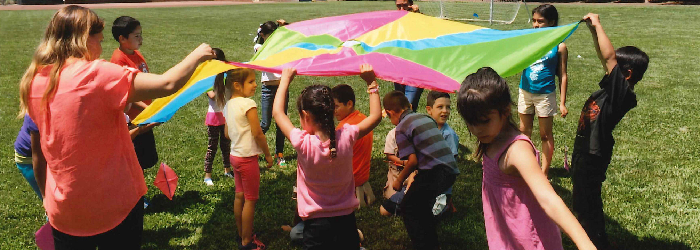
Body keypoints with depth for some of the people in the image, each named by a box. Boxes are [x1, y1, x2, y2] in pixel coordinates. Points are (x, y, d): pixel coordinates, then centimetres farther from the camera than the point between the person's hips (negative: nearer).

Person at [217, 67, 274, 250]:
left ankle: (242, 235, 29)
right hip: (248, 158, -8)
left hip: (235, 155, 8)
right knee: (250, 199, 2)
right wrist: (268, 154, -8)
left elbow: (227, 133, 12)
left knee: (239, 196, 17)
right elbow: (257, 133, -19)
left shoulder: (228, 105, 6)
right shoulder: (248, 104, -20)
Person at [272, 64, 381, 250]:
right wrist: (371, 83, 6)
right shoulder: (346, 137, -15)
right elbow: (376, 115, 2)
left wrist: (286, 78, 5)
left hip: (316, 226, -2)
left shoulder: (303, 144, -20)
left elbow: (277, 112, -5)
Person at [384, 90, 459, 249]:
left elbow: (413, 160, -10)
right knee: (421, 204, 27)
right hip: (450, 169, 8)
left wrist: (399, 181, 6)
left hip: (434, 172, -8)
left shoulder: (401, 128, -5)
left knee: (408, 208, 12)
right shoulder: (426, 118, 17)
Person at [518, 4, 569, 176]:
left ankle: (544, 173, 17)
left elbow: (563, 76, -4)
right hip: (525, 92, 3)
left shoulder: (559, 47, -6)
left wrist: (562, 102, -6)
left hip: (545, 94, -3)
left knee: (546, 134, 7)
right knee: (524, 132, 12)